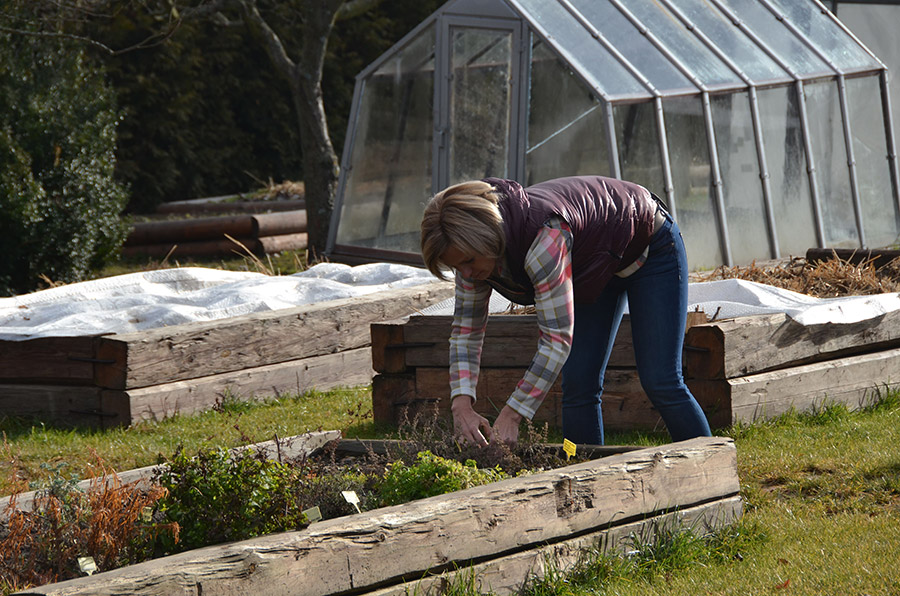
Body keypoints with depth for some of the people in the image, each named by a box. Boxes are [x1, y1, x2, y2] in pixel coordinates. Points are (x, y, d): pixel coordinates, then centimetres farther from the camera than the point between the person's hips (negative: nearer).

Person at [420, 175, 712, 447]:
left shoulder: (543, 235, -43)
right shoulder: (473, 247, -20)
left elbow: (557, 339, -42)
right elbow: (465, 329, -11)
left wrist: (510, 417, -42)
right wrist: (461, 405, -26)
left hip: (650, 249, -7)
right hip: (597, 270, 7)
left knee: (659, 383, -11)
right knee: (578, 385, -3)